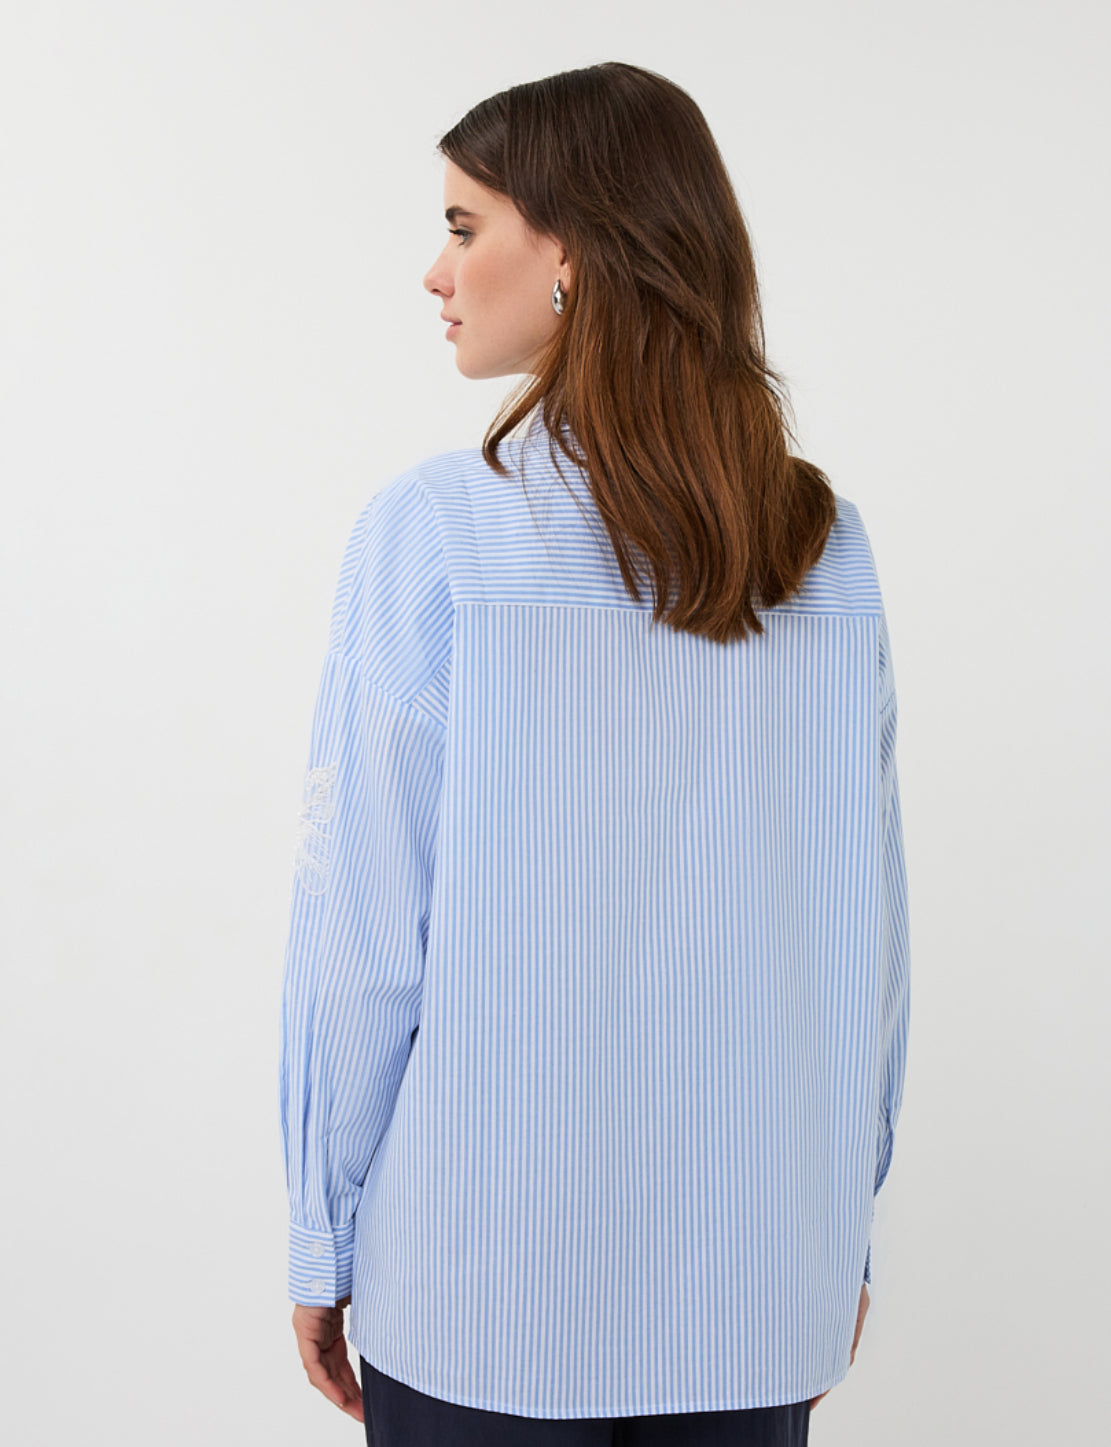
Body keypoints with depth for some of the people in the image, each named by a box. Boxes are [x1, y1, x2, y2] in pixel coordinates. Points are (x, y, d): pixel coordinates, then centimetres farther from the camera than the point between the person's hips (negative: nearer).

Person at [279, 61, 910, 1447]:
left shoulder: (433, 530, -13)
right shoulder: (827, 546, -2)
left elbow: (365, 927, -11)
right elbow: (867, 926, 2)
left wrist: (323, 1237, 0)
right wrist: (845, 1216, 13)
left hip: (485, 1274, -3)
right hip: (763, 1270, 4)